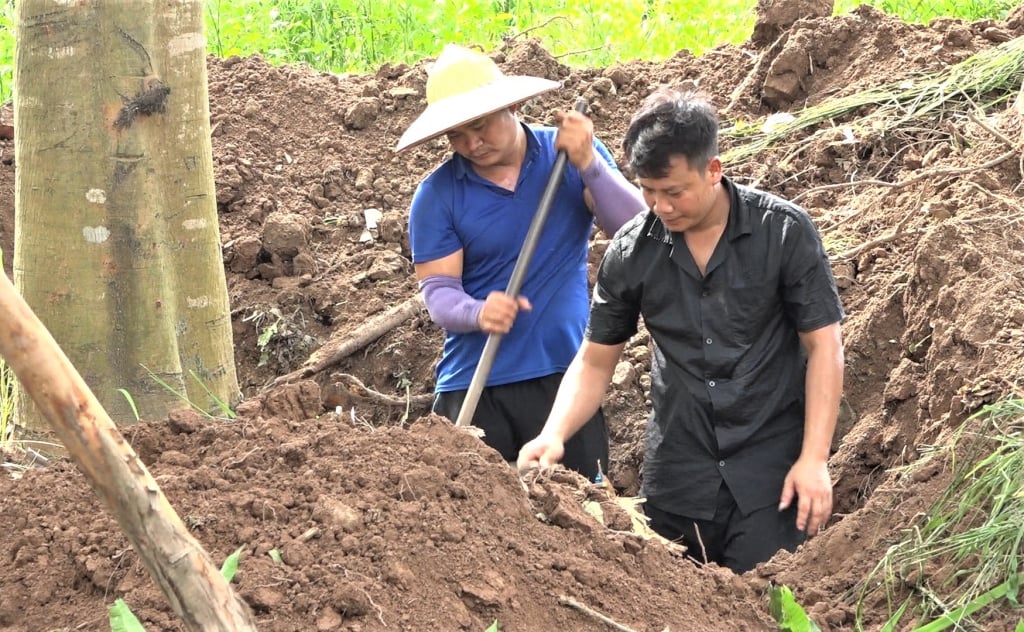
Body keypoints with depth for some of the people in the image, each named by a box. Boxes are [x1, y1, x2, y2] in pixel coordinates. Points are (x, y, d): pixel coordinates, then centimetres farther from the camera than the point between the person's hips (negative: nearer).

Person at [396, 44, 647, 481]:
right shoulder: (437, 196, -2)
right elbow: (437, 290, -6)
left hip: (564, 378, 1)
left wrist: (589, 164, -21)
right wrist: (477, 313, -27)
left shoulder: (569, 154, 2)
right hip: (474, 386, -1)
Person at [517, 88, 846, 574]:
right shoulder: (631, 252, -1)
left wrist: (814, 458, -12)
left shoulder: (784, 232, -9)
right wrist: (554, 435, -12)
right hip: (676, 475, 3)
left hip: (770, 469, -3)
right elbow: (595, 360, 5)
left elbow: (824, 346, -6)